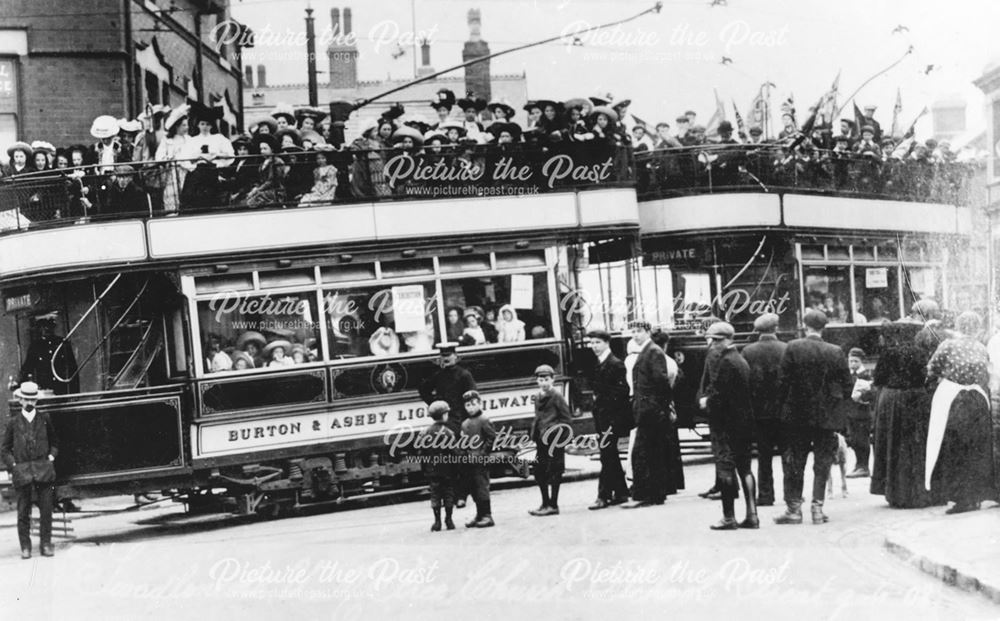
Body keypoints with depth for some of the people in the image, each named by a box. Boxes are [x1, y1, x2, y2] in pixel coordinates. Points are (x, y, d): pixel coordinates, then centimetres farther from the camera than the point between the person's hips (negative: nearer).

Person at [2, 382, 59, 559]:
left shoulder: (44, 419, 9)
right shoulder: (13, 422, 7)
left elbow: (54, 442, 19)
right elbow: (5, 449, 11)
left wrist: (51, 456, 3)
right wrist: (13, 465, -2)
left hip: (43, 470, 1)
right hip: (22, 470, -1)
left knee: (46, 509, -2)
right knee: (23, 512, 1)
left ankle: (46, 544, 6)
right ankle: (25, 547, 7)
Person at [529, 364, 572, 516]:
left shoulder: (556, 396, -7)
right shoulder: (538, 398, 14)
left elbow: (566, 418, -7)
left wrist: (557, 434, -13)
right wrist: (534, 435, 13)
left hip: (554, 440, -8)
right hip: (542, 440, 8)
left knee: (553, 472, -4)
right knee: (539, 471, 9)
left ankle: (553, 505, 1)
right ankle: (546, 503, 19)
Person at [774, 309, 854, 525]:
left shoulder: (793, 348, -10)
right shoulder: (836, 352, -4)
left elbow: (784, 381, -9)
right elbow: (848, 385, 0)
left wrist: (785, 405, 3)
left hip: (797, 414, -1)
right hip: (827, 416, 1)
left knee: (794, 463, 8)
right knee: (822, 463, 10)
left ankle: (794, 508, 8)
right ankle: (818, 507, 7)